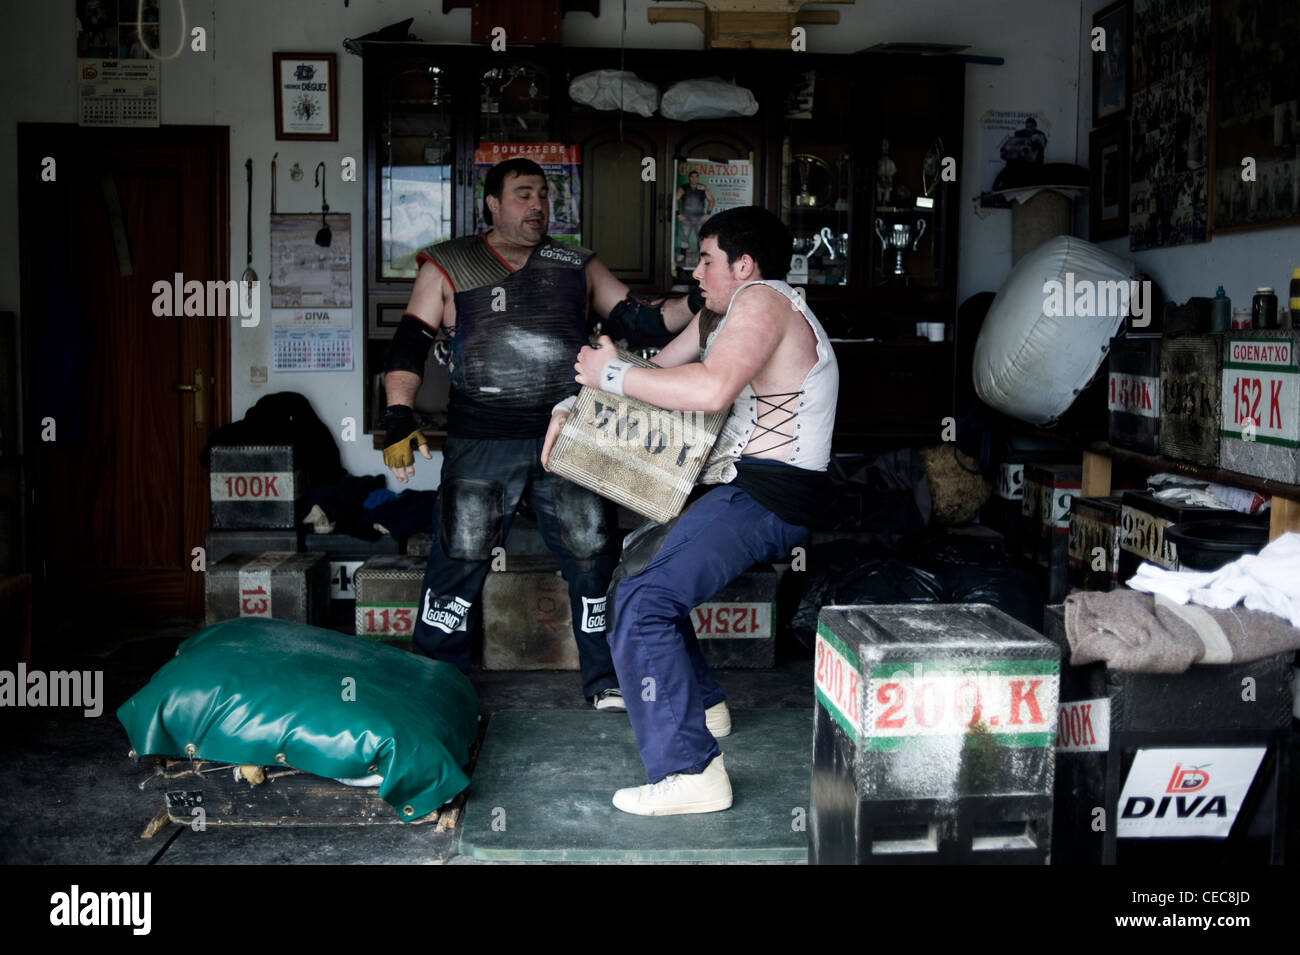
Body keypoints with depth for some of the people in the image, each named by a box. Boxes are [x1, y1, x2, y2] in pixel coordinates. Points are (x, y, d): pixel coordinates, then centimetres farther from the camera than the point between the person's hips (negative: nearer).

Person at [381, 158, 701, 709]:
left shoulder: (577, 267, 14)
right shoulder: (447, 267, 7)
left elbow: (642, 321, 12)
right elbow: (408, 347, 2)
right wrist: (399, 422, -11)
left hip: (566, 437, 2)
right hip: (481, 442, -2)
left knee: (592, 559, 3)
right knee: (459, 559, -3)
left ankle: (607, 683, 18)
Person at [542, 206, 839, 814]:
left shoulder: (762, 300, -12)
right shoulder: (722, 317, 21)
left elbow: (712, 389, -29)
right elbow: (659, 368, 23)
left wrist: (612, 374, -19)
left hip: (763, 498, -11)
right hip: (737, 490, 11)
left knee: (638, 596, -21)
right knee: (638, 557, 27)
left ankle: (690, 771, -22)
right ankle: (700, 703, 34)